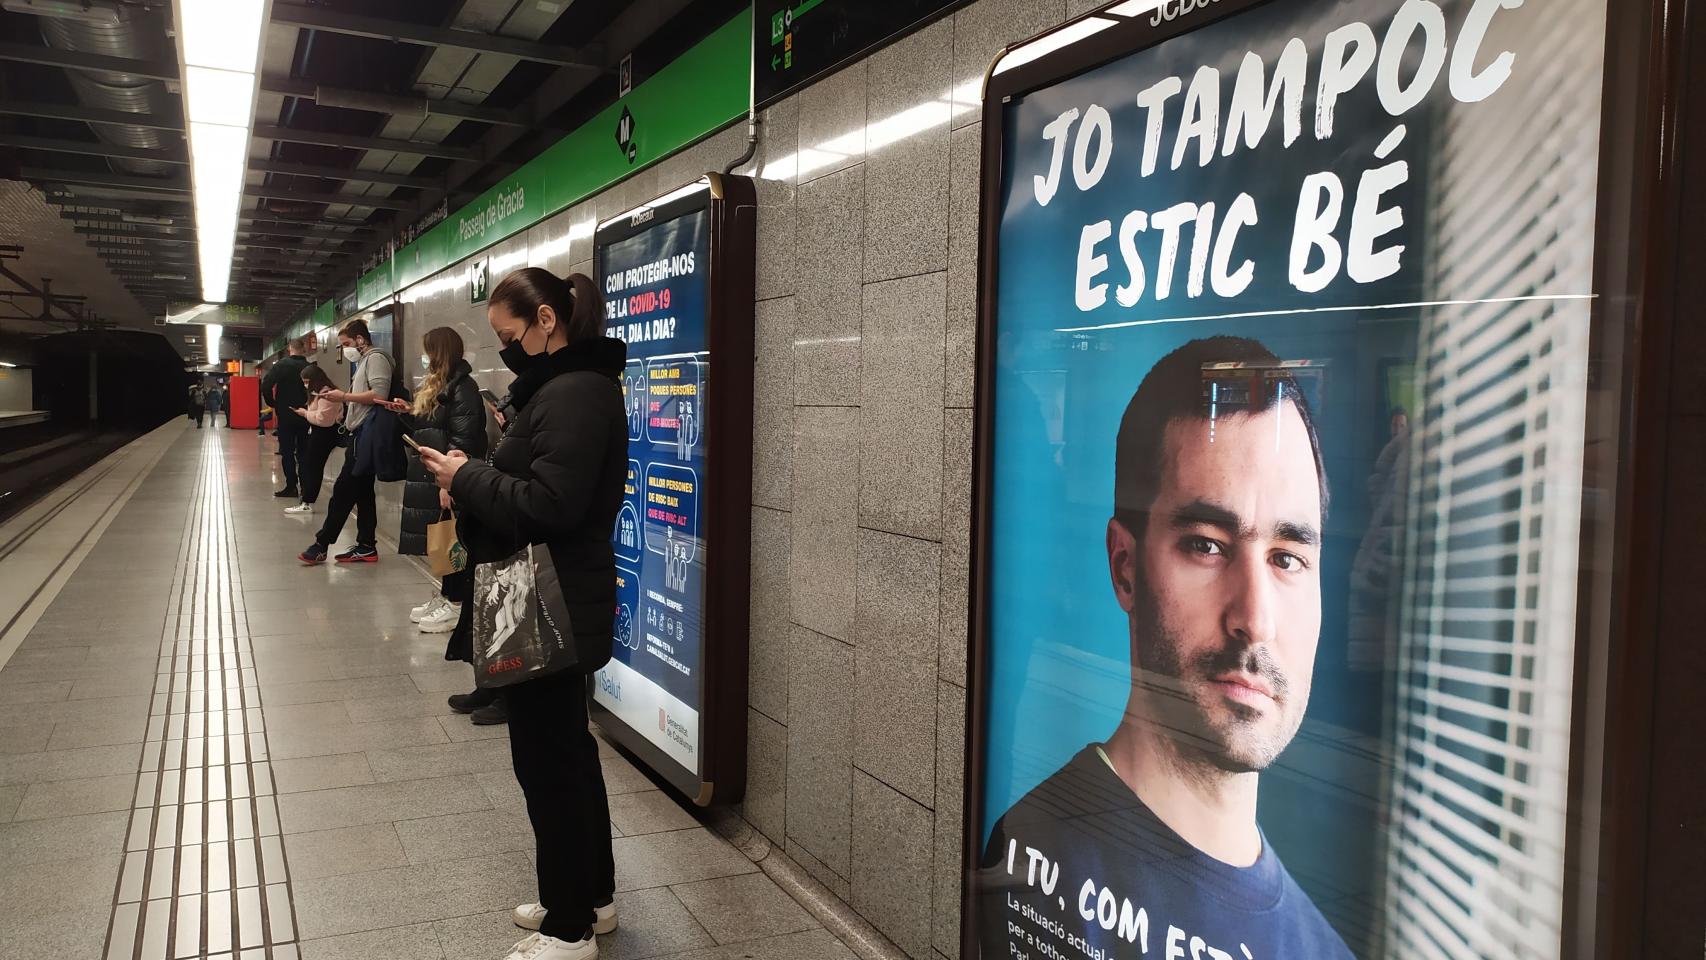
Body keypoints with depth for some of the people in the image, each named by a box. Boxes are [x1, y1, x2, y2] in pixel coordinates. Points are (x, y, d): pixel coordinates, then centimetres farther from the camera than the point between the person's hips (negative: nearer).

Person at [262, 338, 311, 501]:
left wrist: (273, 404, -3)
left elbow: (266, 385, -15)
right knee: (303, 453, 9)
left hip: (285, 416, -3)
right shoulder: (309, 367, 0)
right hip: (305, 416, 3)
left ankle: (291, 487, 2)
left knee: (287, 452, 4)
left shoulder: (282, 365, -6)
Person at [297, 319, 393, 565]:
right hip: (360, 434, 10)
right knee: (362, 491, 9)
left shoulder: (375, 358, -8)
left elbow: (380, 394, -21)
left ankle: (322, 544, -3)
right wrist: (339, 397, 7)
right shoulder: (363, 361, 24)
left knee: (343, 489, -7)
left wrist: (344, 396, -13)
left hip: (366, 434, -10)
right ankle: (366, 546, 11)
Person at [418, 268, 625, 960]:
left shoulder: (574, 395, -20)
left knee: (548, 762, 1)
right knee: (570, 752, 19)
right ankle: (593, 897, 35)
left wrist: (467, 477, -15)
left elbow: (547, 507, -26)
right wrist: (474, 478, 2)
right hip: (560, 606, 11)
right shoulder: (561, 385, 13)